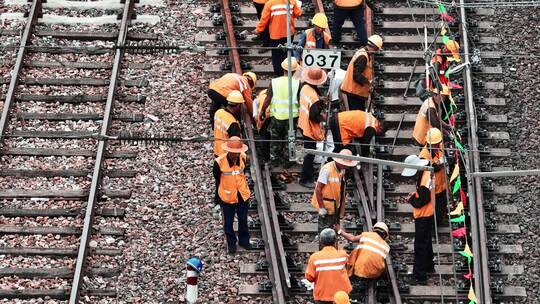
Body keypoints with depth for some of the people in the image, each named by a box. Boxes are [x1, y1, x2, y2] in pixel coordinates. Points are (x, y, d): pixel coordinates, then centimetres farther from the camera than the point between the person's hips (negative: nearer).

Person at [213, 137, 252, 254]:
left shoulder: (243, 158, -15)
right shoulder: (219, 162, -25)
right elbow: (217, 180, -9)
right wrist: (218, 197, 1)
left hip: (242, 195, 3)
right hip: (227, 197, -3)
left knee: (243, 220, 19)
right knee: (228, 222, 15)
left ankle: (244, 240, 40)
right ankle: (231, 243, 35)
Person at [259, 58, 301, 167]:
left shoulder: (274, 82, -9)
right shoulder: (297, 83, -11)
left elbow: (268, 99, -6)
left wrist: (262, 111, 7)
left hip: (276, 115, 1)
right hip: (292, 115, 0)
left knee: (276, 139, 20)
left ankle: (278, 159, 28)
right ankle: (286, 161, 21)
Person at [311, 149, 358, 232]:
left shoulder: (342, 170, 5)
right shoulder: (327, 169, -19)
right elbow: (318, 189, -19)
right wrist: (321, 208, -20)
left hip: (335, 206, 8)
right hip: (326, 206, -8)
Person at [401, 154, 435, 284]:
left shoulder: (423, 182, -31)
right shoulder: (426, 173, 0)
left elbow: (420, 202, -25)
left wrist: (411, 199, -10)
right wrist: (415, 195, 0)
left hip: (423, 217, -10)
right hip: (427, 214, 10)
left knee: (420, 245, -3)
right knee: (426, 242, 25)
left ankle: (419, 275, 2)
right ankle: (429, 266, 40)